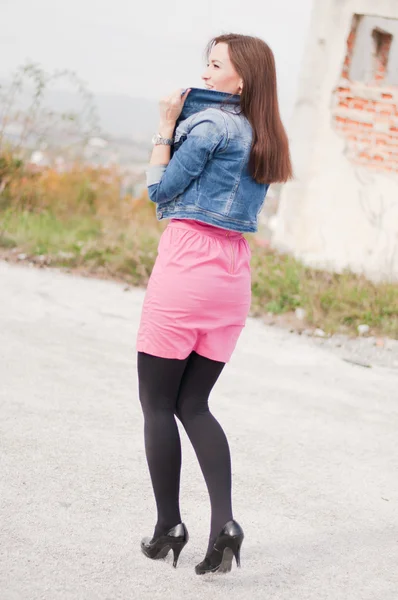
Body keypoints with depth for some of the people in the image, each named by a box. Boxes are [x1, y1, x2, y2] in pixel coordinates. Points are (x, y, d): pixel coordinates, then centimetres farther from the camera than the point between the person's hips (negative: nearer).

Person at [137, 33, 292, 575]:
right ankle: (223, 523, -2)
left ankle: (168, 526, 8)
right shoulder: (264, 138, 15)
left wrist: (166, 126, 3)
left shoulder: (209, 122, -9)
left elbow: (160, 189, -5)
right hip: (234, 272, 8)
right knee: (194, 404, 12)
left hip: (187, 260, -8)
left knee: (157, 402, 4)